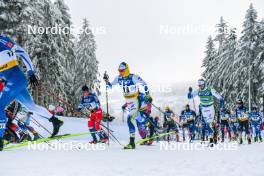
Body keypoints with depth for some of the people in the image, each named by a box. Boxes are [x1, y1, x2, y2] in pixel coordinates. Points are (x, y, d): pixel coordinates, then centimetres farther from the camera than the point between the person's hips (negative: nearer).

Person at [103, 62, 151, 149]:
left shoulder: (133, 77, -14)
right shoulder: (118, 78, 4)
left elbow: (143, 84, -9)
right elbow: (110, 85, 15)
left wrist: (147, 94, -13)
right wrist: (106, 81, -3)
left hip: (136, 100, -7)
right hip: (128, 102, 7)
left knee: (130, 119, -19)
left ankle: (132, 143, -19)